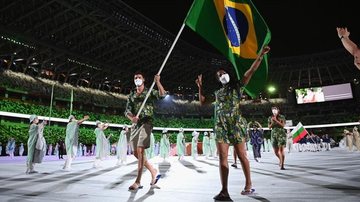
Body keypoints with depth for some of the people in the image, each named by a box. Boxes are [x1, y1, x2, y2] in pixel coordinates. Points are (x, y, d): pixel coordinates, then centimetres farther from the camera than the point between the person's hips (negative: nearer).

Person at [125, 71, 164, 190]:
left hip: (146, 123, -6)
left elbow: (162, 95, -13)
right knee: (136, 153, 7)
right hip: (135, 124, 6)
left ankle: (138, 182, -12)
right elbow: (127, 111, 6)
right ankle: (154, 172, 24)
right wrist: (131, 118, -16)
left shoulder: (150, 92, 5)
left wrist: (157, 82, -26)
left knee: (140, 150, -16)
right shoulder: (131, 95, 16)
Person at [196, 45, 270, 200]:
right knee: (222, 157, -2)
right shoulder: (218, 92, 21)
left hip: (235, 124, -4)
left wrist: (260, 55, -7)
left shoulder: (237, 86, 9)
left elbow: (251, 71, 0)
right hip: (221, 126, 4)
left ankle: (248, 185, 17)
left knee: (241, 155, 0)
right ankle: (224, 191, -2)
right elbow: (202, 101, 27)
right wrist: (200, 87, 20)